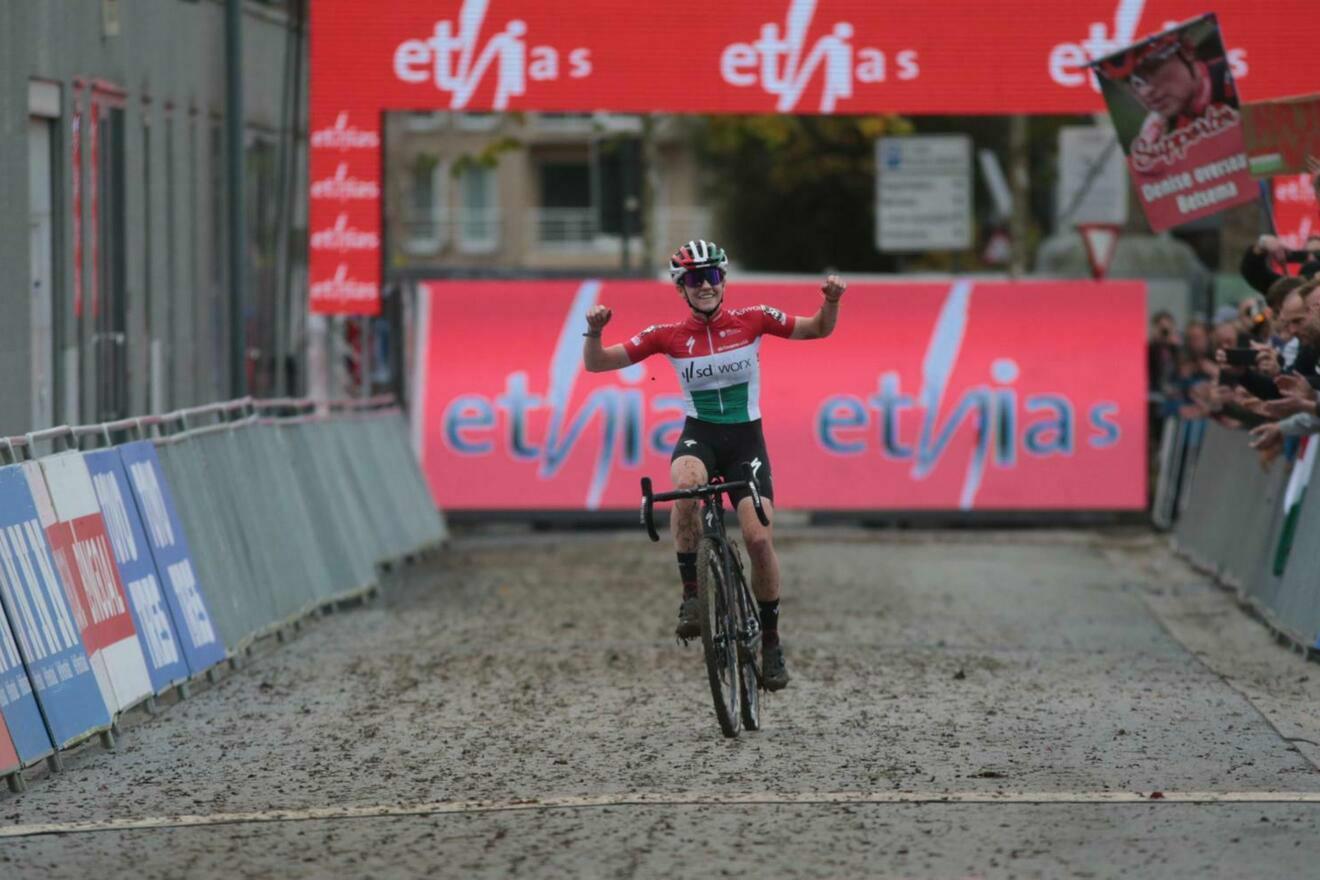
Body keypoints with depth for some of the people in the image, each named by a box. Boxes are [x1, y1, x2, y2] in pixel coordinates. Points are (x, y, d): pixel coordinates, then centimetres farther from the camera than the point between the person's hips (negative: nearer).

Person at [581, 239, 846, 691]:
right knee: (686, 485, -37)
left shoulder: (752, 320, -3)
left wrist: (831, 300, -14)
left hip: (746, 439, 0)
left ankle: (771, 641, 5)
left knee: (759, 538, -15)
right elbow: (596, 363, -2)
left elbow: (819, 330, 6)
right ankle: (690, 595, -25)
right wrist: (594, 330, -22)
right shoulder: (668, 335, -3)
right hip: (698, 436, 0)